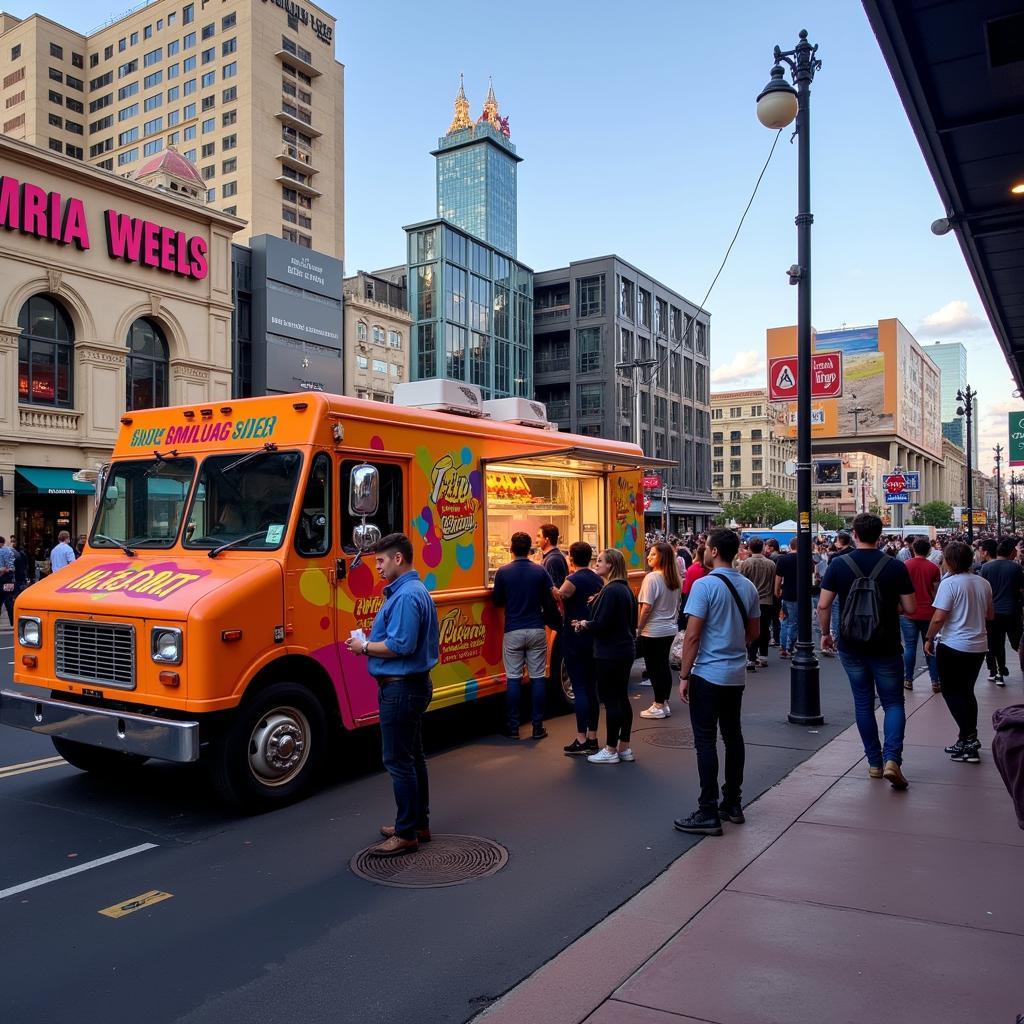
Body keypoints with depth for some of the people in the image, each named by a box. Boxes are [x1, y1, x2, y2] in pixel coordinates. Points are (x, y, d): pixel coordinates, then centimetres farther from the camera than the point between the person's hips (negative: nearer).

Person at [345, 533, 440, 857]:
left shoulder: (406, 595, -20)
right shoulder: (417, 590, 14)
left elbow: (400, 645, -27)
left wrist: (364, 647, -13)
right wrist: (370, 643, 9)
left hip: (401, 689, -11)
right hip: (414, 685, 11)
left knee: (398, 760, -3)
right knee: (412, 757, 18)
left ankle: (407, 834, 6)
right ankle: (418, 823, 29)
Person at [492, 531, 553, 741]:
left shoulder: (503, 572, -6)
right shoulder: (540, 571, -3)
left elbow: (497, 601, 2)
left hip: (513, 631, -1)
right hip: (537, 631, 1)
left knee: (513, 678, 6)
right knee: (538, 677, 6)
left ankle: (513, 727, 9)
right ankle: (538, 727, 9)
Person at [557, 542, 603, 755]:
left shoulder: (573, 579, -14)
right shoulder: (598, 579, 9)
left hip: (575, 640, -7)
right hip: (595, 639, 7)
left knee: (579, 689, -4)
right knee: (591, 688, 11)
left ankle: (582, 741, -2)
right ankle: (592, 738, 17)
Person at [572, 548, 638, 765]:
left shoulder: (610, 591, -19)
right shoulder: (625, 589, 11)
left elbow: (600, 625, -22)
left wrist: (584, 624, -3)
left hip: (610, 654, -10)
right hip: (625, 650, 10)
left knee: (610, 700, -2)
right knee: (622, 698, 14)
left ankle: (610, 751, 6)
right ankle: (624, 748, 22)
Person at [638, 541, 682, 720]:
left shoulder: (652, 578, -19)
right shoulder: (675, 579, 6)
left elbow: (647, 607, -21)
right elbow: (677, 604, 14)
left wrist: (639, 627, -11)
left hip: (653, 631, -8)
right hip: (670, 629, 8)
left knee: (654, 668, 1)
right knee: (663, 665, 16)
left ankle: (659, 707, 7)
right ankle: (664, 702, 23)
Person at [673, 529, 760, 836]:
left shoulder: (704, 585, -15)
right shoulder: (748, 587, 5)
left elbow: (693, 635, -17)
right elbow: (754, 631, 14)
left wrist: (684, 676, -10)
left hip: (708, 674, -7)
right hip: (736, 675, 7)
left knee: (706, 741, -2)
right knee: (733, 736, 15)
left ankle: (708, 813, 0)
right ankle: (733, 804, 24)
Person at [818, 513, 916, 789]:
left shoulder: (839, 565, -6)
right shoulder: (895, 566, -8)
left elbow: (823, 605, -9)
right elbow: (910, 608, -6)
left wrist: (825, 633, 6)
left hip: (851, 645, 1)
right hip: (886, 646, -1)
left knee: (863, 702, 13)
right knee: (893, 702, 9)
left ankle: (874, 762, 19)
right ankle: (892, 758, -9)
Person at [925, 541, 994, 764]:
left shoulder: (950, 583, -16)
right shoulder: (983, 583, 5)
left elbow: (939, 618, -19)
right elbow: (990, 615, 17)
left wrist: (929, 639, -5)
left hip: (953, 645, -7)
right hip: (979, 645, 7)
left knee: (952, 692, 4)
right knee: (966, 691, 17)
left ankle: (968, 738, -4)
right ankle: (969, 739, 20)